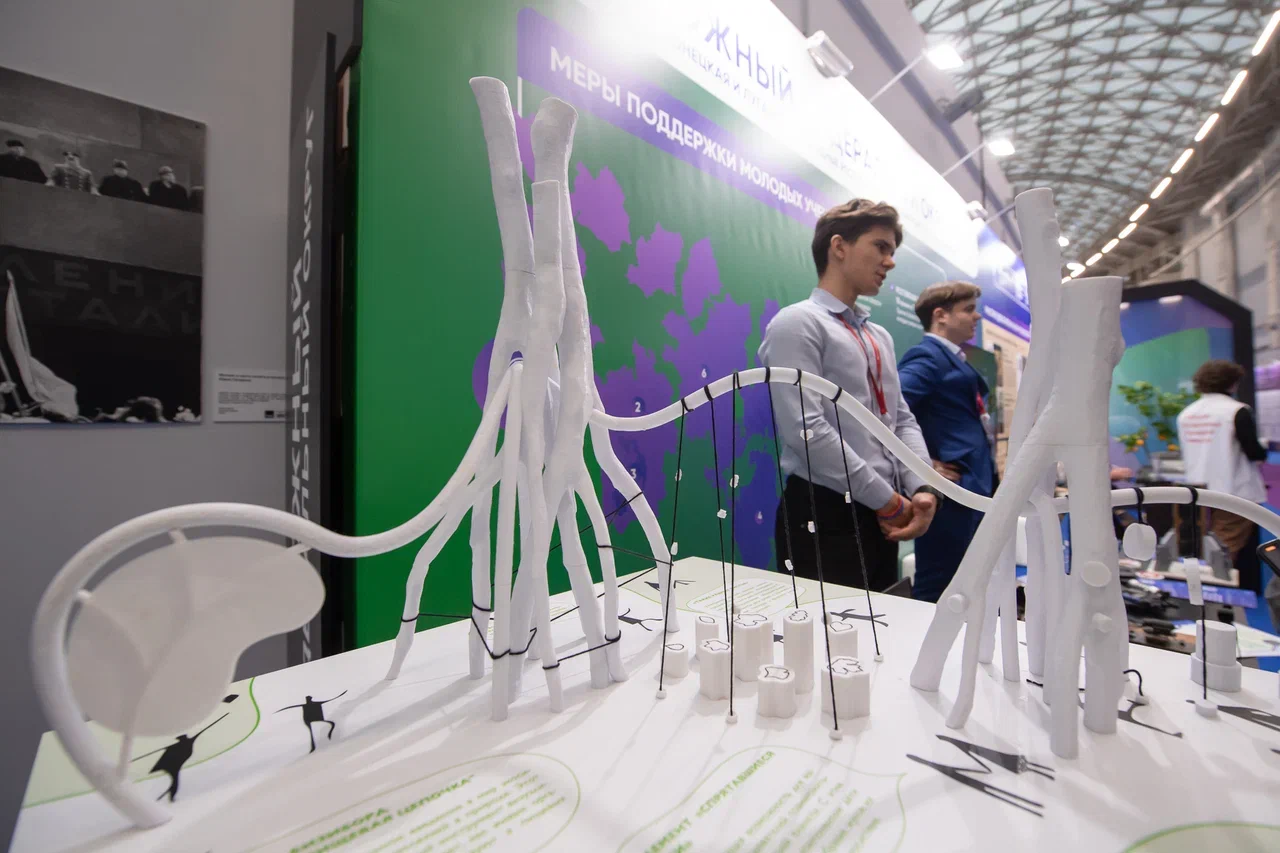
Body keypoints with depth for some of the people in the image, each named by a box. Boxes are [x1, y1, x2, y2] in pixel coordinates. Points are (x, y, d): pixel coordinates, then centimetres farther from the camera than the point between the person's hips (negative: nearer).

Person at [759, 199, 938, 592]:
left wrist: (921, 489, -3)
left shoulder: (880, 337, 17)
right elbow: (805, 429, -20)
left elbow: (902, 419, 15)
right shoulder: (797, 323, -10)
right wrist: (889, 500, -13)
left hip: (880, 519, 8)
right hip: (826, 518, -8)